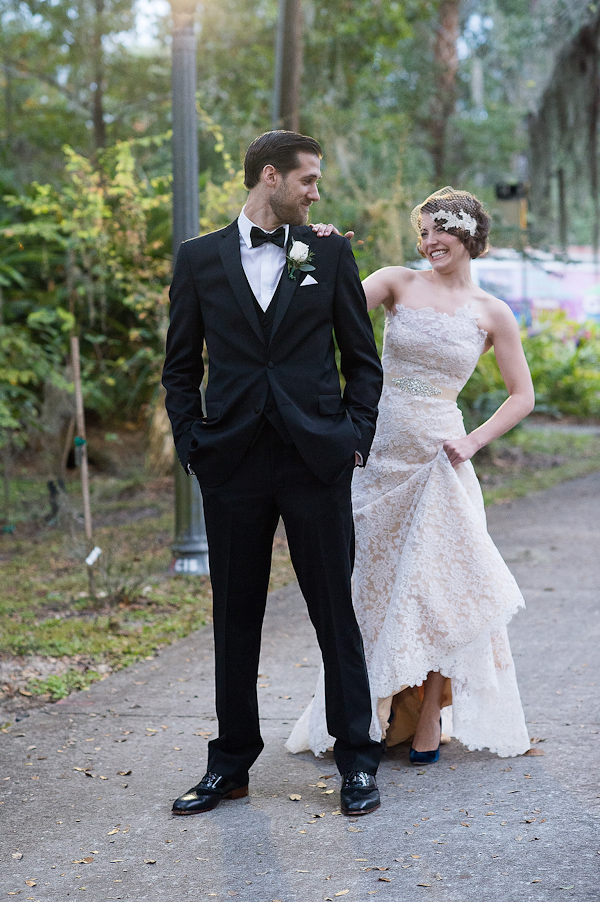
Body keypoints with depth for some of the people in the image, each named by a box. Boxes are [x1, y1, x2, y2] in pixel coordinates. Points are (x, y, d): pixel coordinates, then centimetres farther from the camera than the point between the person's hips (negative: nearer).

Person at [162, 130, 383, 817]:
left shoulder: (330, 254, 6)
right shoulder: (200, 259, 7)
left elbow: (362, 358, 9)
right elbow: (180, 367, 10)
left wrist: (355, 438, -1)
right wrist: (191, 445, 1)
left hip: (317, 459, -1)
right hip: (232, 464, 1)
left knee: (335, 612, 3)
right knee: (235, 617, 8)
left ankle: (356, 760, 15)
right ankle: (230, 764, 20)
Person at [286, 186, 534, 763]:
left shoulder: (492, 314, 3)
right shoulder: (399, 283, 4)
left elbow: (522, 395, 8)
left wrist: (475, 441, -3)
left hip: (437, 457, -2)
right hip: (380, 455, 2)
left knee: (434, 585, -1)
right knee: (375, 583, 9)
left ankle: (426, 727, 11)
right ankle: (374, 720, 25)